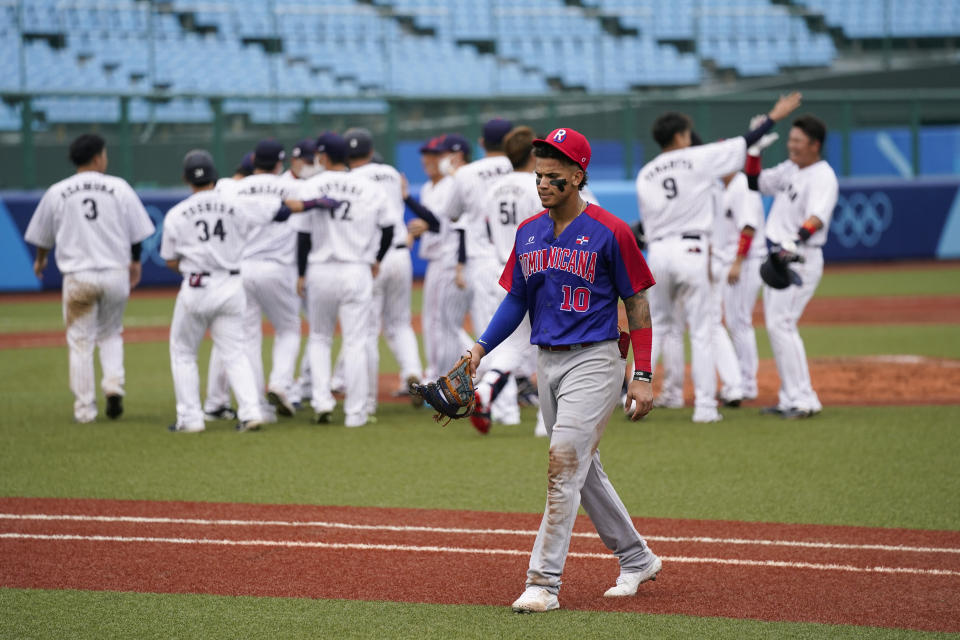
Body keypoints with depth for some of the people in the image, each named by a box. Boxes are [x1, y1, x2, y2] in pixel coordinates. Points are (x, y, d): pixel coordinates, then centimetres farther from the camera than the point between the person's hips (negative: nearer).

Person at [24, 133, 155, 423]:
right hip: (116, 274, 1)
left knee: (80, 342, 6)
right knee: (110, 333, 20)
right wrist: (135, 261, 22)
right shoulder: (119, 187, 0)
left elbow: (42, 237, 13)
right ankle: (114, 384, -2)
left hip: (78, 277, -1)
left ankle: (85, 408, 6)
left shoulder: (57, 192, 1)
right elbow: (137, 232, 4)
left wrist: (40, 260, 33)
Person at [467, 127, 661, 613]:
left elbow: (637, 303, -6)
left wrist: (643, 376, -11)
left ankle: (544, 582, -14)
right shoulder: (528, 233, 8)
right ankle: (636, 559, 29)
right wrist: (481, 348, 0)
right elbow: (515, 299, 15)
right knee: (584, 470, 14)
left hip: (593, 360, -7)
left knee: (564, 465, -14)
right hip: (547, 363, 7)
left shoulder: (609, 232, -10)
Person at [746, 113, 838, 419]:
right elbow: (756, 183, 24)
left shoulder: (823, 177, -16)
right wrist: (755, 148, 10)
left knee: (781, 324, -15)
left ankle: (804, 400, -13)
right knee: (777, 326, 13)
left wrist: (797, 239, -50)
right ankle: (789, 398, 19)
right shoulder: (790, 168, 11)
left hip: (800, 259, -10)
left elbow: (817, 217, -32)